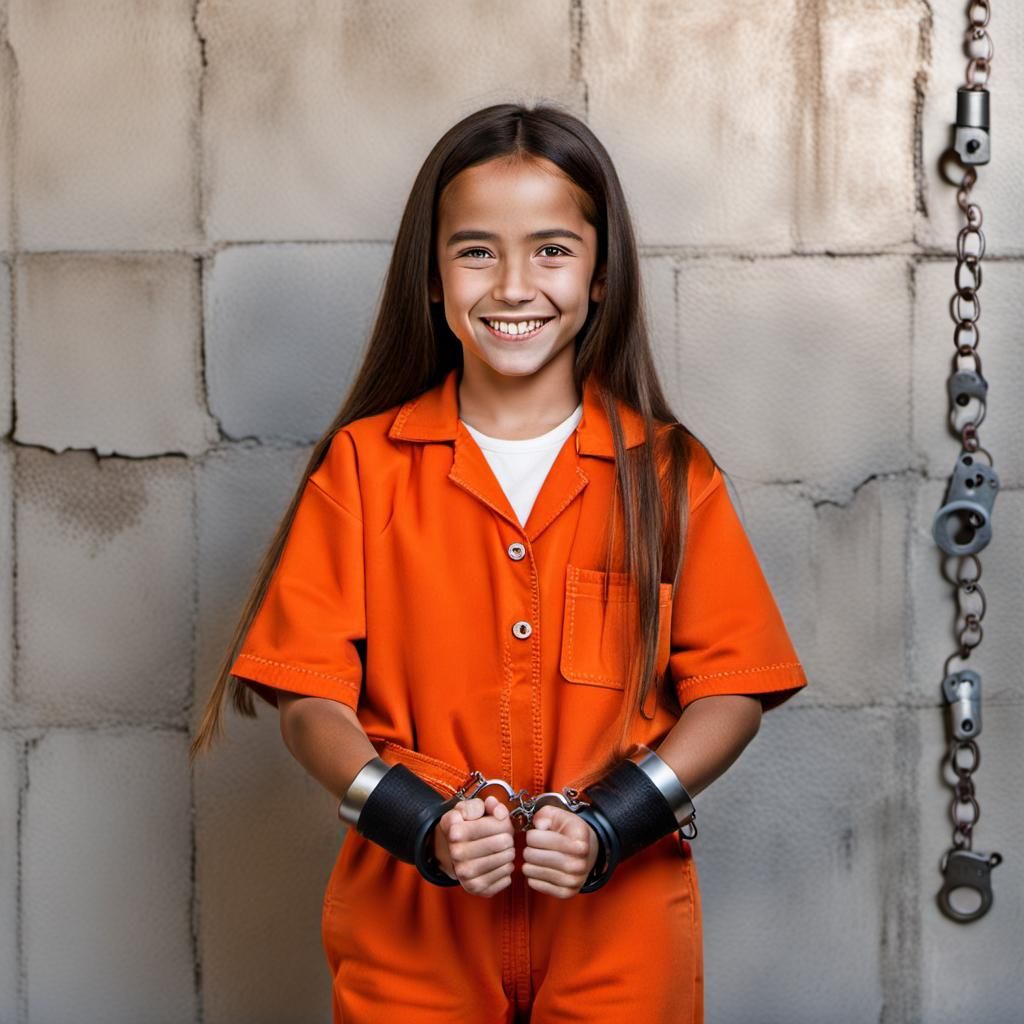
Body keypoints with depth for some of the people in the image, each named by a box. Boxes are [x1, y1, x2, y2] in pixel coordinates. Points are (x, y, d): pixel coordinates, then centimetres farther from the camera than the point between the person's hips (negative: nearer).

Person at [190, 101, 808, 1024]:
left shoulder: (667, 474, 1)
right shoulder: (364, 464, 1)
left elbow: (730, 690, -1)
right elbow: (311, 697, -2)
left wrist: (608, 824, -15)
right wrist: (423, 824, -17)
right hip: (408, 914, 0)